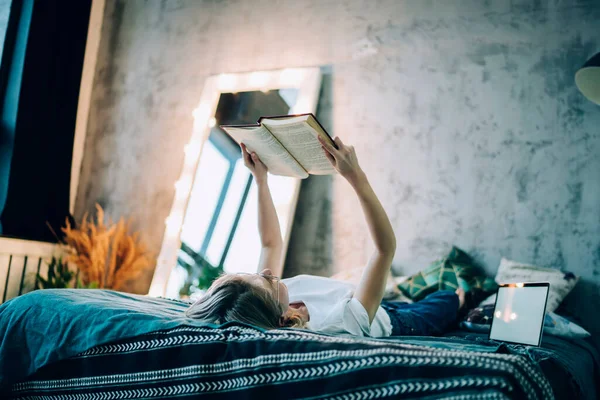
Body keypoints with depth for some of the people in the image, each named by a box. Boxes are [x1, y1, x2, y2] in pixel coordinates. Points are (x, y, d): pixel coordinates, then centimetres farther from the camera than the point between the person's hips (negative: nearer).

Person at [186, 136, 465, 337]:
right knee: (446, 301, 28)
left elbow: (271, 243, -14)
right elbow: (386, 246, -49)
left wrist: (260, 179, -16)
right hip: (390, 325, -5)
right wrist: (357, 178, -53)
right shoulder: (338, 326, -52)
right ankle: (462, 295, 65)